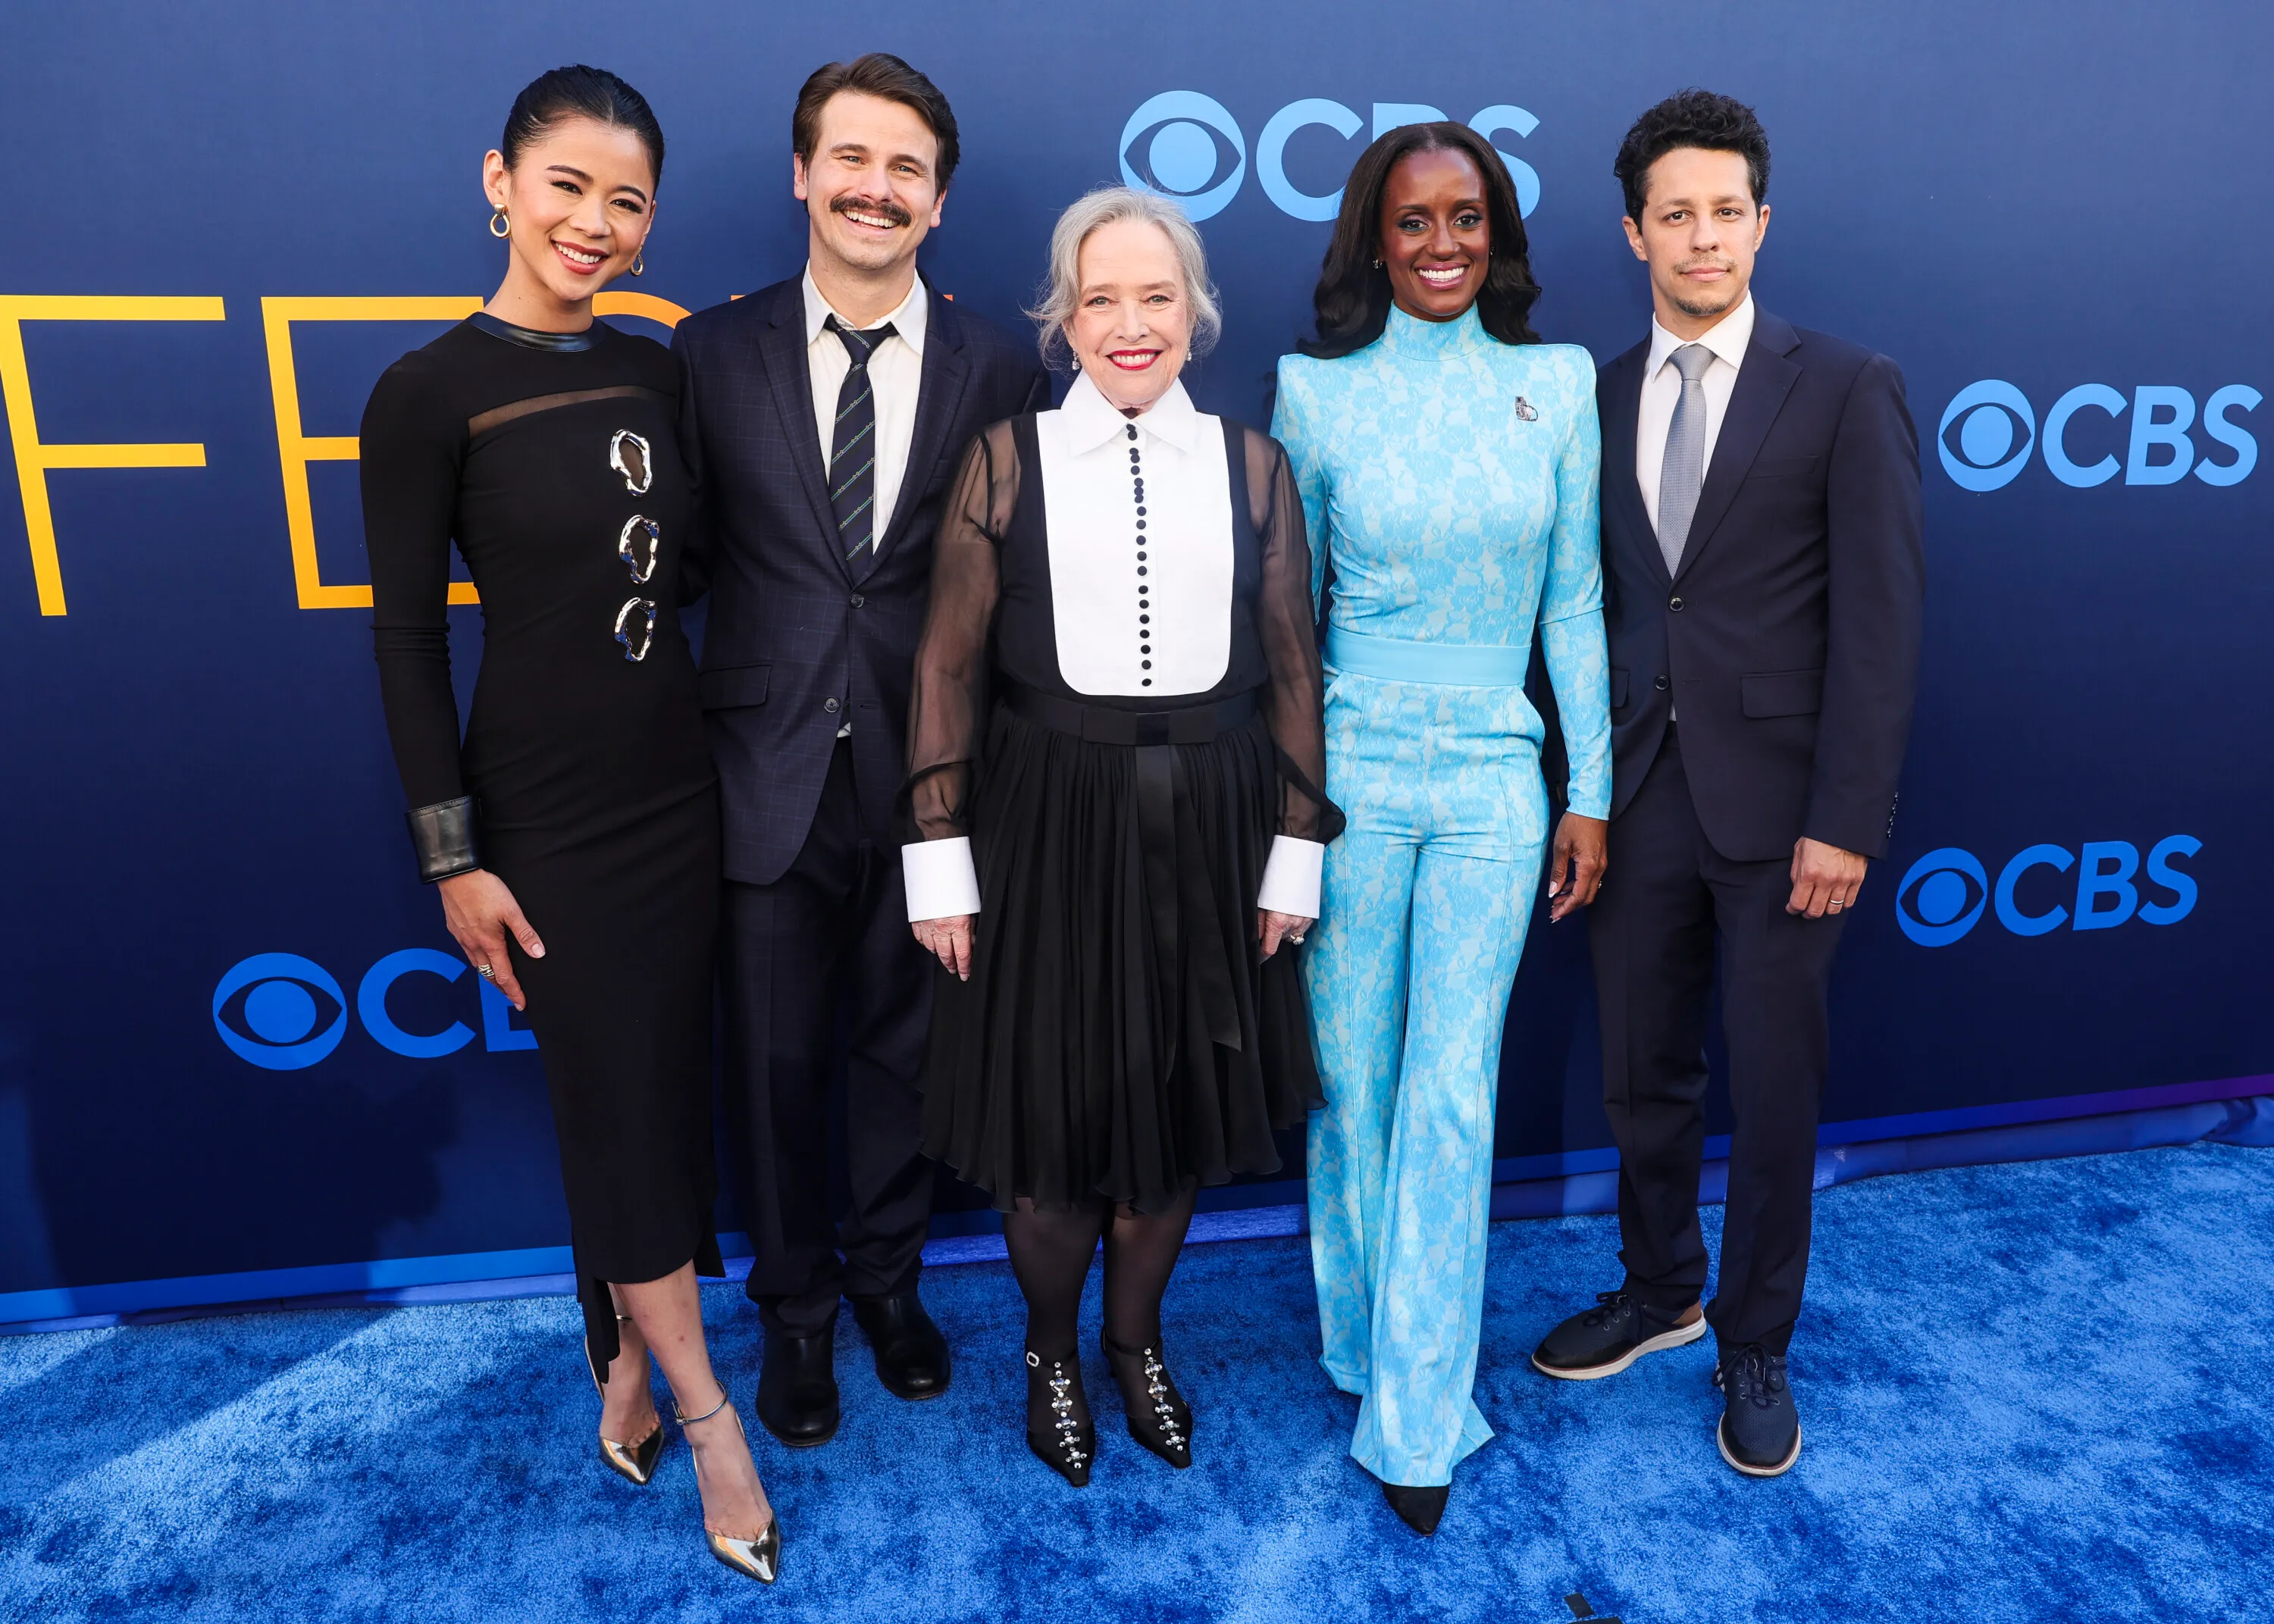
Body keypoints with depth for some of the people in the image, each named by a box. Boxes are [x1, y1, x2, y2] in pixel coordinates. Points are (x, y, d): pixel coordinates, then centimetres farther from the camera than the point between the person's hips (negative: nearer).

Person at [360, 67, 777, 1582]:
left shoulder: (655, 374, 6)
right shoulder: (431, 393, -9)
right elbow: (408, 641, -7)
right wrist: (454, 858, -8)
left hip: (682, 788, 5)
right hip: (550, 813, -5)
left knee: (668, 1094, 13)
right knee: (617, 1105, 5)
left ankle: (624, 1379, 34)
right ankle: (706, 1415, 22)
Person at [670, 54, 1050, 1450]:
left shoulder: (999, 370, -1)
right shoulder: (717, 350, 1)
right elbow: (687, 554, 2)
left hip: (926, 773, 0)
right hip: (771, 772, 0)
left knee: (908, 1048, 16)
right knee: (778, 1063, 12)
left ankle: (890, 1281, 41)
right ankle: (797, 1309, 36)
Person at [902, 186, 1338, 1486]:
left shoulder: (1250, 463, 5)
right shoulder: (1009, 459, -1)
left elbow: (1292, 667, 5)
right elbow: (950, 666, -2)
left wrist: (1296, 847, 2)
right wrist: (940, 858, -5)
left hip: (1208, 825, 2)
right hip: (1050, 824, -2)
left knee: (1180, 1100, 12)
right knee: (1049, 1108, 8)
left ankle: (1136, 1340, 39)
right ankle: (1051, 1352, 35)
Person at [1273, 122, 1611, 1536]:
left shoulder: (1560, 383, 4)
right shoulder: (1317, 390, 0)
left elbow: (1574, 599, 6)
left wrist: (1593, 792, 5)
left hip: (1493, 780, 1)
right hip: (1351, 768, 0)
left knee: (1452, 1092, 1)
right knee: (1351, 1074, 10)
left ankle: (1418, 1416, 16)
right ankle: (1364, 1329, 34)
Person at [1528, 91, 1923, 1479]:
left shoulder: (1845, 388, -3)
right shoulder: (1594, 399, 8)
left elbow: (1879, 621, -7)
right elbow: (1588, 602, 6)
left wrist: (1845, 822, -12)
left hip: (1777, 804, -3)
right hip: (1639, 793, 3)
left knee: (1774, 1090, 8)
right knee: (1643, 1075, 14)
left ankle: (1756, 1344, 29)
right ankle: (1659, 1291, 37)